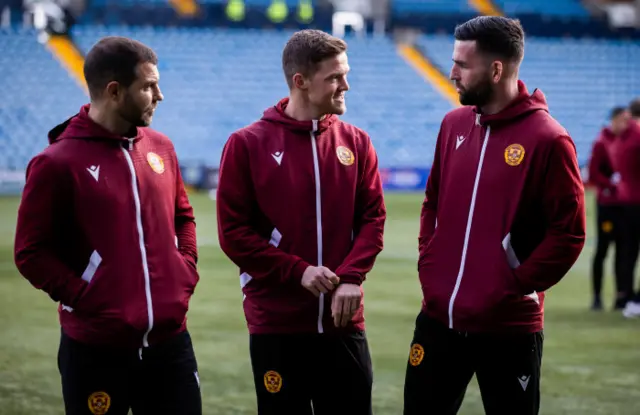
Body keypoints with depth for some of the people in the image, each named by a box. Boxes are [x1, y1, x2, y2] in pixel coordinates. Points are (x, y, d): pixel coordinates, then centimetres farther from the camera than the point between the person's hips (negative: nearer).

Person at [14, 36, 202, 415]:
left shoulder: (161, 148, 8)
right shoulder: (58, 163, -10)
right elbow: (32, 253, -8)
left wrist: (187, 271, 7)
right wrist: (84, 298, -15)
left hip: (170, 341, 5)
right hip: (97, 349, -5)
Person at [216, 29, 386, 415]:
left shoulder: (356, 143, 5)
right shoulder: (248, 144, -3)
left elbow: (373, 217, 4)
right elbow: (233, 232, -6)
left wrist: (352, 277, -12)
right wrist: (298, 271, -13)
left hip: (343, 322, 3)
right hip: (277, 324, -3)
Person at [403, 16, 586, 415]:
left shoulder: (546, 139, -12)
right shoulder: (454, 124, 8)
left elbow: (569, 233, -12)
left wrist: (517, 287, -13)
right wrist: (429, 267, 7)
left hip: (509, 327, -6)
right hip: (438, 318, 6)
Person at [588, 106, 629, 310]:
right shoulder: (602, 143, -7)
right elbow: (593, 175, -11)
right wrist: (612, 183, -20)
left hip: (625, 203, 6)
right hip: (607, 204, -6)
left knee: (623, 249, 6)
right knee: (602, 249, -1)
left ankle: (621, 295, 9)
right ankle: (597, 296, 4)